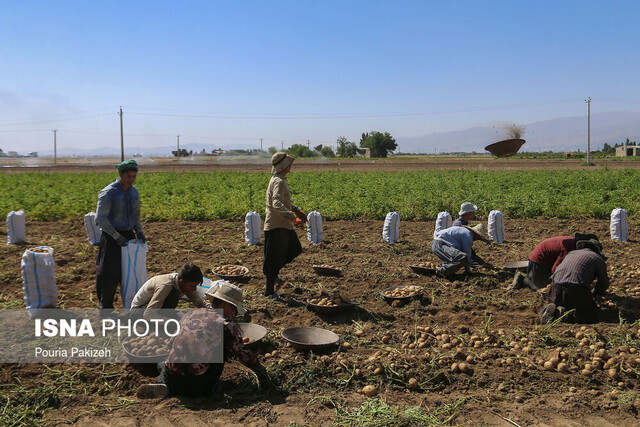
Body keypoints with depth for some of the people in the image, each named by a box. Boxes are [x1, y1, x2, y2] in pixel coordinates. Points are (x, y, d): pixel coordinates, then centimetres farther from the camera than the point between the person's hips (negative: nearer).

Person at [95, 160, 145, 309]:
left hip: (129, 235, 6)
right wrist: (117, 237, -18)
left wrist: (139, 231, 8)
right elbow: (100, 219, -16)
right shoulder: (108, 193, -13)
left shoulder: (134, 191, 8)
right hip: (112, 239, -6)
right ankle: (105, 306, 20)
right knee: (110, 275, 0)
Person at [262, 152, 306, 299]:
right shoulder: (278, 182, -19)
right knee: (276, 258, -2)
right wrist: (293, 217, -41)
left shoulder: (280, 180, 14)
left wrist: (297, 210, 22)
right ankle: (269, 291, 9)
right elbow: (277, 205, -33)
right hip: (276, 226, -10)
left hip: (284, 225, 10)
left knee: (295, 249, 18)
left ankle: (271, 272, 29)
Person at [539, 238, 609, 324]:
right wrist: (593, 293, 46)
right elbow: (604, 284, 24)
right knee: (592, 315, 11)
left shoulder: (570, 253, 30)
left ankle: (549, 309, -6)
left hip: (555, 288, 5)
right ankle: (564, 315, -15)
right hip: (576, 292, -5)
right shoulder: (598, 258, 16)